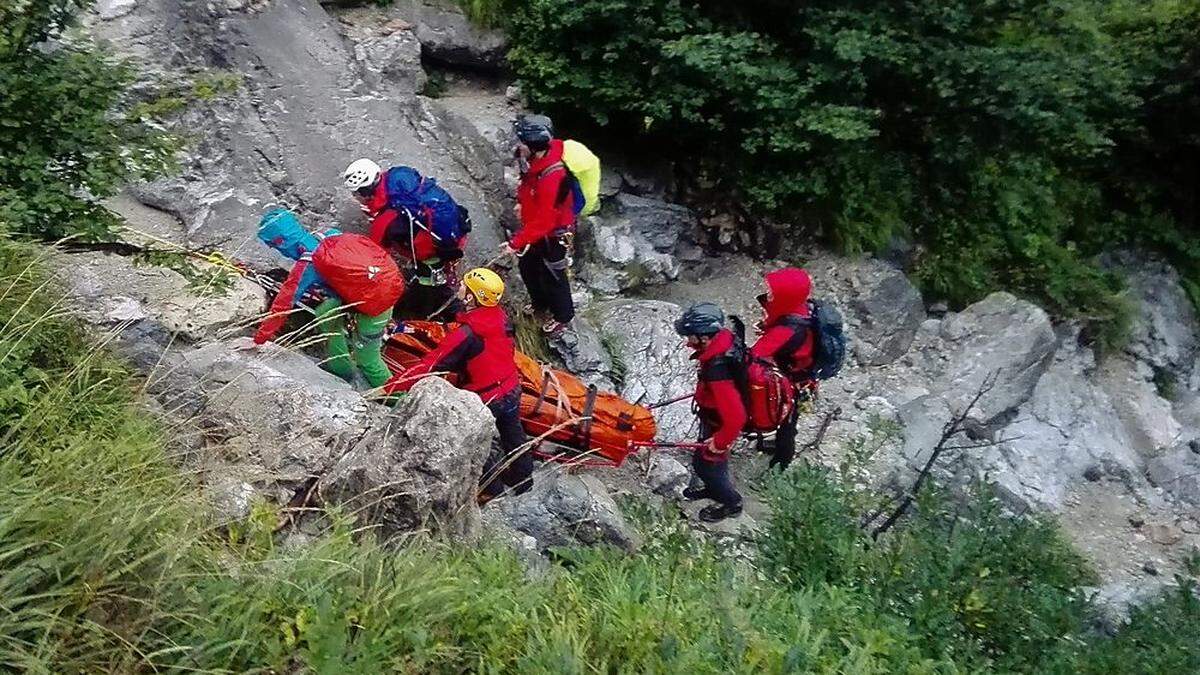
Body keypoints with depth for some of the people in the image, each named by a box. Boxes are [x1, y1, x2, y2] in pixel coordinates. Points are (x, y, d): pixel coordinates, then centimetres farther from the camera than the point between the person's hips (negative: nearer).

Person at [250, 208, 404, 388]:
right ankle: (340, 367, 30)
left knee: (365, 358, 7)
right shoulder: (327, 233, 0)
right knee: (325, 314, 17)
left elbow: (284, 304, -11)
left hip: (376, 299, -8)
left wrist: (258, 339, -3)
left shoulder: (308, 265, -17)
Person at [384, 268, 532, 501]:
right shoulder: (500, 316, -11)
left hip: (487, 399, -6)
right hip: (512, 388, 7)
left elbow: (432, 364, -31)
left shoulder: (468, 333, -30)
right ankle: (522, 479, 47)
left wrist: (390, 387, -30)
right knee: (513, 435, 27)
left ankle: (492, 489, 32)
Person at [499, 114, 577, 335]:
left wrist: (515, 243, -32)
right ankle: (540, 303, 51)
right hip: (538, 228, 9)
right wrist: (522, 202, 9)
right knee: (527, 267, 26)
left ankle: (563, 316, 39)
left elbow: (543, 222, -34)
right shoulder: (539, 159, -12)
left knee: (552, 277, 13)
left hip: (553, 235, -9)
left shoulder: (551, 178, -38)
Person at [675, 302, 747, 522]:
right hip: (715, 412, 8)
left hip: (719, 424, -8)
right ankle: (713, 487, 56)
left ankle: (731, 502, 37)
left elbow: (735, 417, -39)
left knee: (705, 462, 14)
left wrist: (720, 442, -22)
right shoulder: (724, 339, -18)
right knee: (707, 454, 29)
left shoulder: (718, 371, -43)